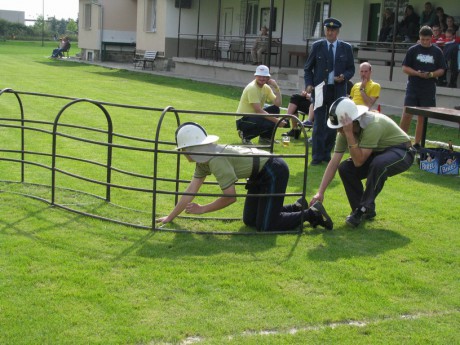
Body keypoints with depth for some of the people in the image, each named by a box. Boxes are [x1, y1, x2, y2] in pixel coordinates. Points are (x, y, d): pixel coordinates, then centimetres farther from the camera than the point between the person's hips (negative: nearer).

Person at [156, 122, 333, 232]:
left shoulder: (216, 160, -26)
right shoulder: (204, 160, 2)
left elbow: (230, 197, -23)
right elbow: (191, 191, 5)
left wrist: (202, 209, -12)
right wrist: (170, 217, 7)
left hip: (274, 171, -10)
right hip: (260, 175, 10)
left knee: (265, 226, -11)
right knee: (249, 221, 13)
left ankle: (312, 214, 1)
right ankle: (297, 207, 22)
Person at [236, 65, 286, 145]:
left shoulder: (266, 88, 6)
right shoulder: (252, 88, -19)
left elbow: (278, 104, -4)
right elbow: (259, 111, -26)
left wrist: (276, 88, -11)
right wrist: (277, 121, -28)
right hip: (243, 120, -9)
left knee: (275, 109, -3)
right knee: (270, 123, -27)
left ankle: (265, 138, 5)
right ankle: (245, 135, -7)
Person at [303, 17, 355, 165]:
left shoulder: (346, 48, 5)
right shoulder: (317, 46, 3)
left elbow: (351, 69, 10)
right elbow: (308, 68, 8)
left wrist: (344, 77, -11)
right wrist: (309, 84, -6)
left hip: (337, 91, 1)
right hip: (320, 89, -1)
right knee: (319, 124, -3)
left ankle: (327, 153, 18)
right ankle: (317, 156, 2)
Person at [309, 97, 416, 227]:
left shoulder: (373, 125, -34)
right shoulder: (345, 129, -12)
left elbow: (359, 161, -34)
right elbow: (333, 163, -10)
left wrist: (349, 134, -38)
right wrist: (320, 193, -15)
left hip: (402, 153, -7)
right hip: (378, 153, 7)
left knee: (378, 164, -38)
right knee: (345, 168, -13)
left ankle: (365, 208, -21)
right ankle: (360, 209, 3)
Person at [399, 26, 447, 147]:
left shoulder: (437, 52, 4)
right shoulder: (413, 50, 0)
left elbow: (441, 70, 6)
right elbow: (405, 68, 0)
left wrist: (431, 74, -14)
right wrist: (417, 73, -16)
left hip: (428, 90, 1)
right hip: (412, 88, -1)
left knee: (422, 117, 6)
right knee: (407, 114, -7)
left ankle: (417, 143, 13)